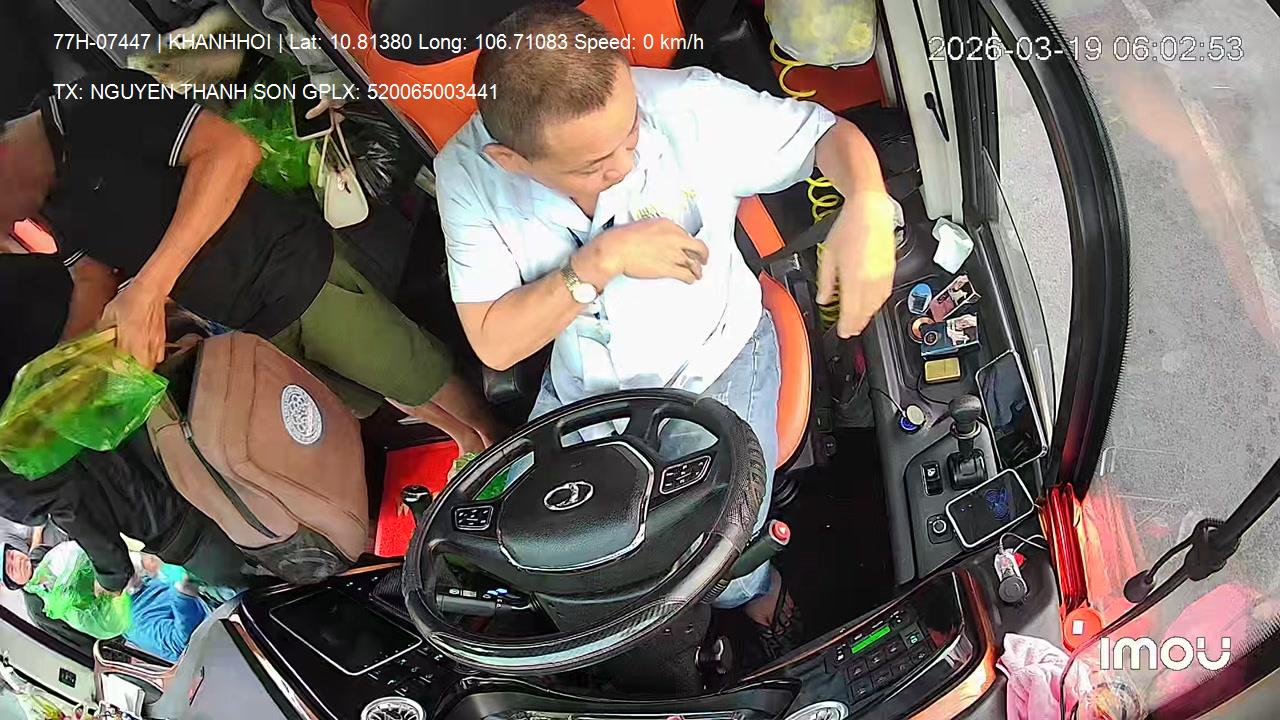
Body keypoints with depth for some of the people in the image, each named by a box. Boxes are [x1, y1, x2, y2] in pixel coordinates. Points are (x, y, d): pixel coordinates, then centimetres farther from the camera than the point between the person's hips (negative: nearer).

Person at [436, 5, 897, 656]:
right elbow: (495, 343, -19)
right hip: (584, 386, 3)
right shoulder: (467, 174, -19)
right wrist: (602, 260, -30)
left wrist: (868, 205, -36)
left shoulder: (689, 107, -25)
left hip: (718, 363, -2)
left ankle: (759, 596, 24)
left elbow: (828, 132, -13)